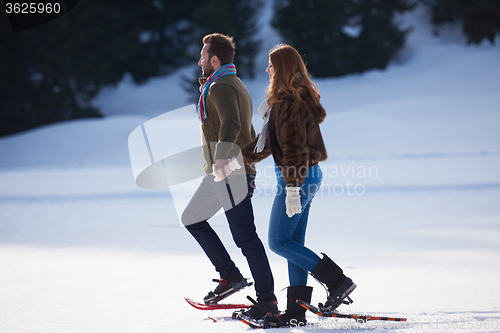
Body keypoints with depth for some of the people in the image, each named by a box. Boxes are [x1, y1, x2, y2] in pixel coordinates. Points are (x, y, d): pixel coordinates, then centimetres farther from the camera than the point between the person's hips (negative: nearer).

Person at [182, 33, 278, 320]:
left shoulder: (220, 87, -12)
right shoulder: (236, 85, 20)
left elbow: (231, 124, -31)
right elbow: (249, 134, 27)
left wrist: (222, 157, -43)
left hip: (229, 171, -11)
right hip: (223, 173, 11)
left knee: (245, 236, -9)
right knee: (192, 219, 17)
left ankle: (267, 300, -7)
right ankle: (230, 275, 14)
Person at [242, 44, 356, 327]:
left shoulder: (289, 102, -17)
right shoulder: (297, 97, 15)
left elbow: (294, 147, -23)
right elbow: (271, 139, 25)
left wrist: (292, 189, -25)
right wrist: (240, 158, 29)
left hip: (296, 177, -10)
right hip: (308, 176, 10)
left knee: (279, 242, -5)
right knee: (294, 243, 10)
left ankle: (337, 280, -7)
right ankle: (297, 310, 11)